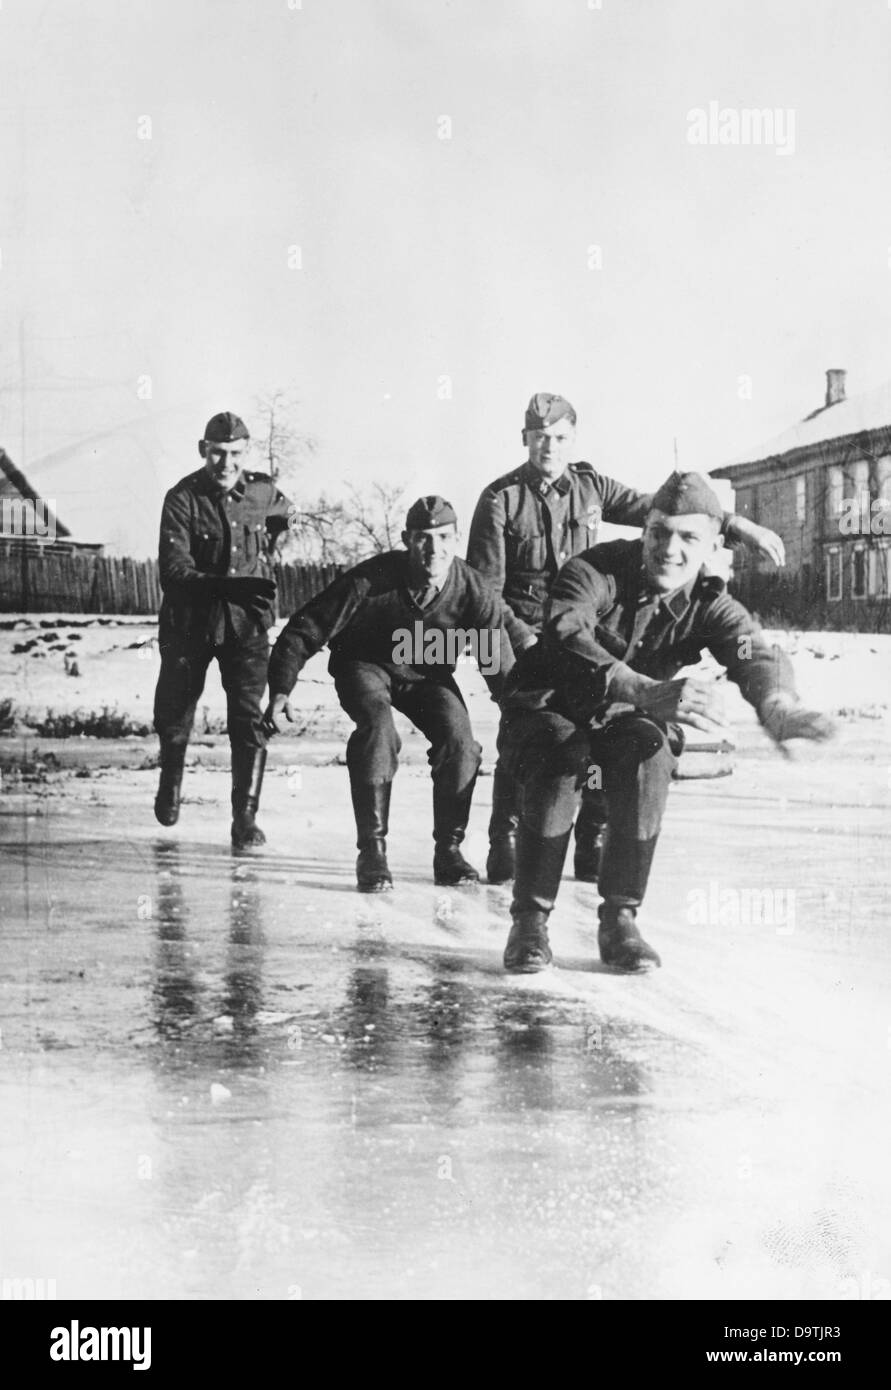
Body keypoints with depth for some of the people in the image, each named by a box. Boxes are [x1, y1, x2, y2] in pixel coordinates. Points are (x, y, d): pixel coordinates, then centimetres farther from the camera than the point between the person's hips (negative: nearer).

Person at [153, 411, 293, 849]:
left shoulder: (264, 492, -2)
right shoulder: (183, 498, -12)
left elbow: (286, 516, 24)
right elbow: (173, 567, -23)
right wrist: (223, 584, -36)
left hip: (246, 621, 1)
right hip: (190, 620, -1)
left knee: (249, 721, -10)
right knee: (173, 714, 12)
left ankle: (245, 818, -3)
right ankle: (170, 781, 43)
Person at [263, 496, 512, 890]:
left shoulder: (474, 591, -24)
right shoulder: (371, 580, -31)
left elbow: (501, 665, -13)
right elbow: (304, 629, -21)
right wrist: (280, 690, -27)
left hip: (429, 673, 3)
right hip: (364, 665, -2)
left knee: (459, 741, -20)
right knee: (377, 729, -31)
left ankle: (449, 850, -2)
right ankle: (371, 851, -21)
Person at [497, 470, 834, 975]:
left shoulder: (709, 605, -11)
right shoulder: (594, 572, -22)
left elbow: (756, 653, -31)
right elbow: (566, 636, -43)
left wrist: (778, 703, -59)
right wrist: (649, 694, -61)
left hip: (622, 723, 3)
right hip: (549, 711, -2)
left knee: (648, 752, -31)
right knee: (562, 761, -35)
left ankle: (620, 918, -19)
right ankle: (530, 920, -19)